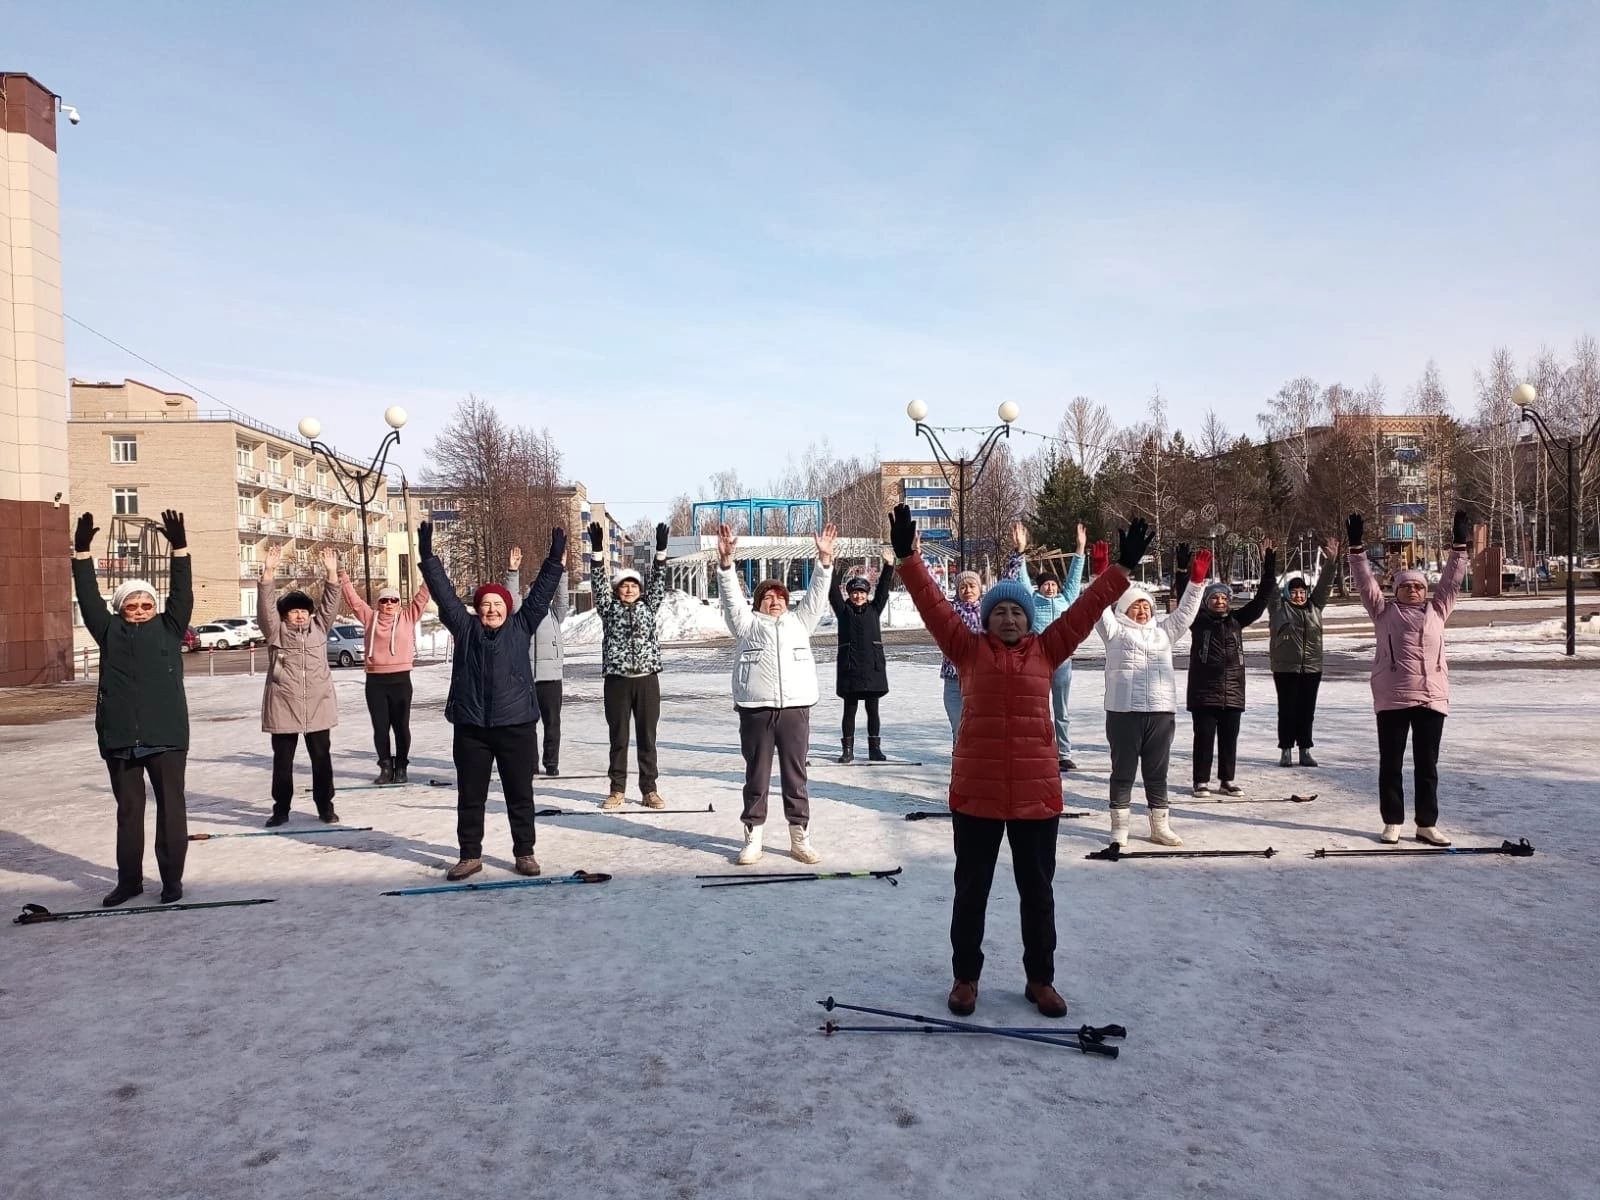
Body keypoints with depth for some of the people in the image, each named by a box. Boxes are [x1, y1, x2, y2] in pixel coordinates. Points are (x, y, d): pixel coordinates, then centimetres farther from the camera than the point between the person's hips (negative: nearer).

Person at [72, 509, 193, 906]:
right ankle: (129, 879, 21)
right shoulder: (110, 632, 11)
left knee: (171, 806, 3)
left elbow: (182, 593, -2)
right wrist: (82, 552, 0)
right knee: (128, 810, 11)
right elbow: (89, 598, 8)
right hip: (120, 736, 2)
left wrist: (179, 548, -10)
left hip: (165, 734, -2)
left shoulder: (168, 629, 7)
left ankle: (172, 878, 11)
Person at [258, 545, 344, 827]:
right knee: (282, 760, 6)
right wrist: (268, 573, -26)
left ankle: (325, 806, 16)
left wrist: (332, 573, -13)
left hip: (318, 706, 2)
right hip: (283, 707, -2)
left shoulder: (319, 628, 8)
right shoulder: (276, 631, 1)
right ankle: (281, 809, 16)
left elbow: (330, 604, -1)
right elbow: (266, 606, -13)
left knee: (322, 757, 7)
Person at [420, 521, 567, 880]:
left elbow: (540, 594, 0)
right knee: (470, 795, 9)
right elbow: (444, 592, 2)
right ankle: (470, 855, 22)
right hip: (471, 726, 1)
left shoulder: (521, 626, 5)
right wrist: (428, 557, -4)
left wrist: (555, 561, -8)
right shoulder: (465, 627, 6)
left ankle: (524, 853, 20)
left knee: (520, 793, 7)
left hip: (516, 724, -1)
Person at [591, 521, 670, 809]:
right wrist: (597, 550, -12)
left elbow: (658, 583, 2)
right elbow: (598, 583, -2)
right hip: (617, 680, -1)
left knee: (647, 737, 5)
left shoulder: (648, 606, 11)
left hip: (647, 679, 1)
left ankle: (649, 789, 12)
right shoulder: (609, 608, 7)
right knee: (618, 737, 6)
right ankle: (617, 789, 15)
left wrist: (661, 551, -7)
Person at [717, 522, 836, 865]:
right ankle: (753, 838, 13)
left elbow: (816, 593, 11)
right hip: (756, 709, -1)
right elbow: (731, 595, 2)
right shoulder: (747, 623, 14)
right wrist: (726, 560, -12)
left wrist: (824, 558, -1)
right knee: (756, 776, 5)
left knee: (795, 775, 7)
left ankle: (800, 838, 14)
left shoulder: (800, 622, 19)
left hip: (795, 708, 1)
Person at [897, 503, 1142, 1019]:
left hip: (1037, 794, 2)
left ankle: (1041, 979, 31)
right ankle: (965, 977, 27)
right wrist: (908, 558, -15)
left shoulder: (1046, 651, 5)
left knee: (1037, 890, 14)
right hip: (975, 794, -1)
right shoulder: (969, 649, 1)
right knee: (971, 889, 11)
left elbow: (1086, 609, 2)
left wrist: (1123, 568, -3)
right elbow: (933, 605, -7)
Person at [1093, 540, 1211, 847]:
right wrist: (1101, 574, -20)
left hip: (1162, 712, 4)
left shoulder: (1163, 631, 16)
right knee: (1123, 771, 4)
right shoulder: (1115, 632, 4)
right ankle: (1119, 828, 13)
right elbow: (1101, 608, -8)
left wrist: (1197, 580, 3)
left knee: (1157, 772, 12)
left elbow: (1186, 611, 13)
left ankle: (1160, 827, 21)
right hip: (1123, 712, -4)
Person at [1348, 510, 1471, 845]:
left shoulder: (1437, 610, 14)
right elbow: (1365, 582, 0)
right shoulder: (1384, 611, 6)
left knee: (1427, 764, 8)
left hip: (1431, 697, 2)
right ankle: (1392, 822, 15)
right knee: (1390, 763, 5)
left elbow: (1451, 580, 9)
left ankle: (1427, 824, 17)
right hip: (1392, 698, -2)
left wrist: (1459, 546, 2)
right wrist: (1357, 548, -8)